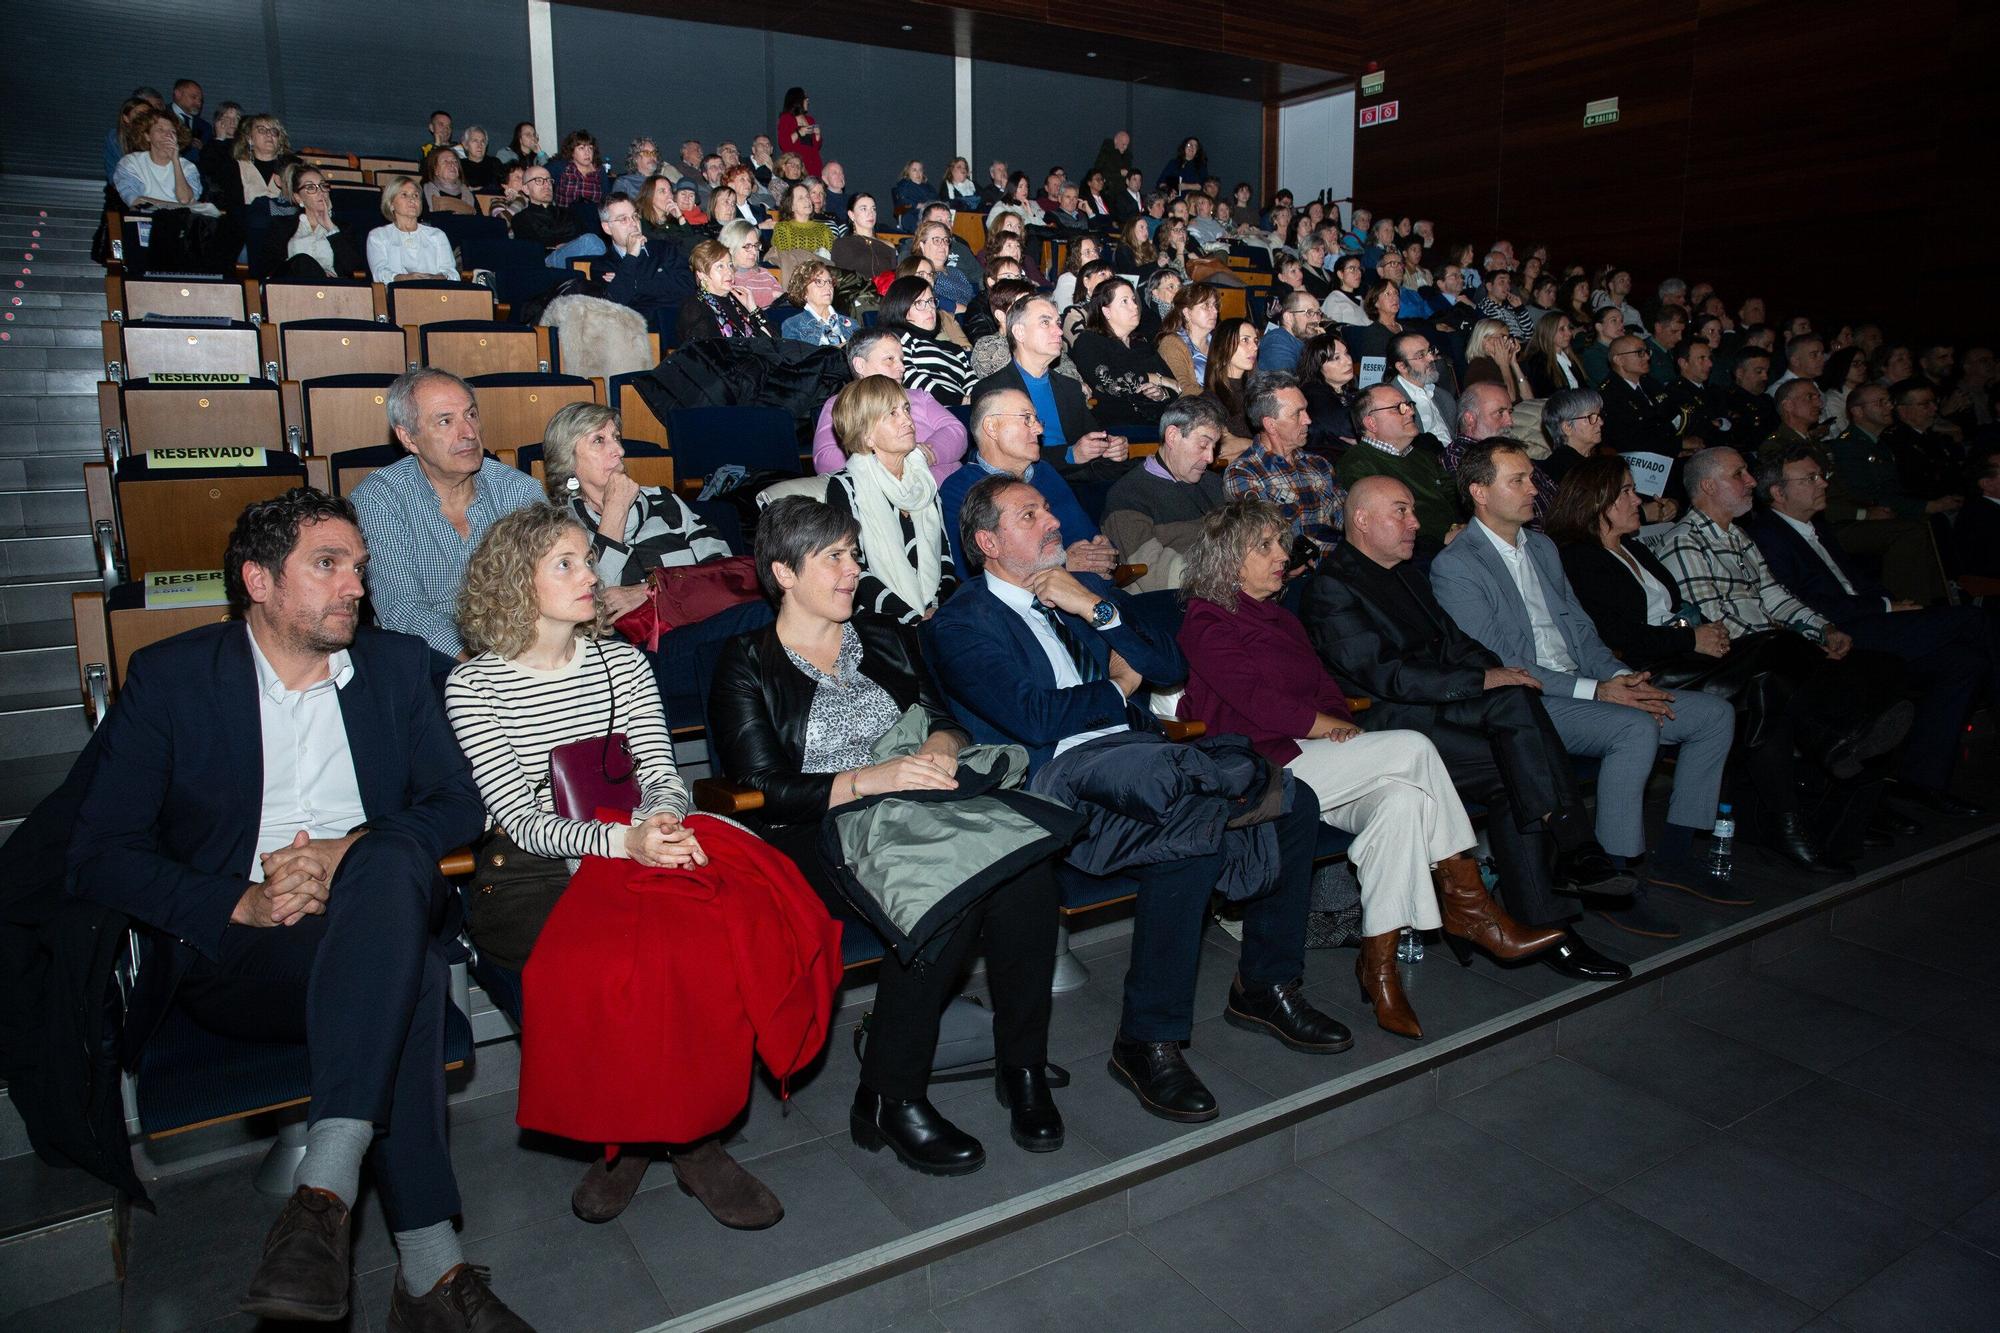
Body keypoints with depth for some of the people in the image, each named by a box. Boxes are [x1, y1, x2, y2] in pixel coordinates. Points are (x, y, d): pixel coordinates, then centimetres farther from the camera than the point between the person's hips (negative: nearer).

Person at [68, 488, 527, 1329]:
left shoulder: (396, 666, 14)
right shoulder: (169, 676, 7)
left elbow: (458, 803, 7)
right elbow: (100, 854, 0)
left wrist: (348, 852, -12)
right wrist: (243, 902, -16)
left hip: (376, 922, 2)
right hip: (237, 953, -2)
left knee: (391, 860, -36)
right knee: (402, 975, -35)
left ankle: (324, 1191, -40)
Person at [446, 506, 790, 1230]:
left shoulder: (622, 661, 13)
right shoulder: (474, 684, 0)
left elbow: (663, 775, 7)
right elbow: (519, 820, -9)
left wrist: (662, 821, -18)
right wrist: (622, 840, -25)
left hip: (638, 847, 3)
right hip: (535, 872, -3)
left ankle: (693, 1130, -11)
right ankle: (627, 1130, -7)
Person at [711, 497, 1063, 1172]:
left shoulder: (888, 640, 22)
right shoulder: (746, 665, 6)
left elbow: (947, 724, 17)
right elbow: (766, 788, -6)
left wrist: (940, 745, -9)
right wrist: (872, 778, -19)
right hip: (819, 836, -4)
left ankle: (1022, 1066, -16)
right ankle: (888, 1098, -20)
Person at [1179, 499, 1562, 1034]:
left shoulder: (1281, 618, 26)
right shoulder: (1207, 623, -2)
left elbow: (1325, 688, 19)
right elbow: (1261, 705, -13)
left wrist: (1344, 728, -1)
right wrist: (1341, 730, -9)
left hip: (1311, 760, 8)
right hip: (1263, 767, -8)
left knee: (1400, 799, -25)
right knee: (1413, 748, -21)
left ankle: (1379, 965, -20)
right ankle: (1468, 905, -9)